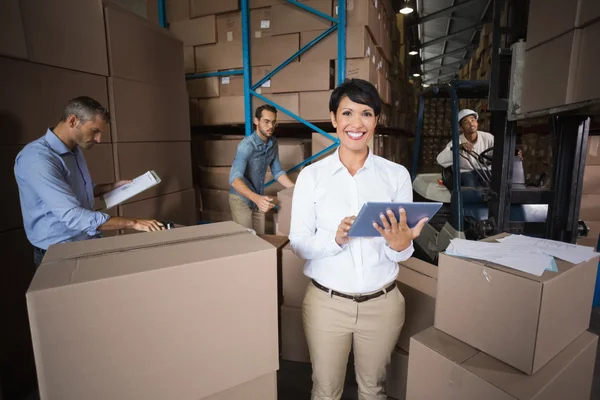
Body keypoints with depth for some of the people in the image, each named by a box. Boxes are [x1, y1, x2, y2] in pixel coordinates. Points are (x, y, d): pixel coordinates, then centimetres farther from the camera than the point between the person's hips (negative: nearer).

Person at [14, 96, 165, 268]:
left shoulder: (75, 150, 7)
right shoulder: (37, 158, -22)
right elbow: (72, 215, -30)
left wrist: (112, 187, 6)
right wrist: (133, 223, -29)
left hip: (90, 242, 8)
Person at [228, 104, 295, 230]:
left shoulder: (273, 143, -4)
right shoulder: (246, 146, -25)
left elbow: (277, 172, 3)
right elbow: (235, 179, -36)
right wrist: (256, 198, -52)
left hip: (259, 197, 6)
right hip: (241, 199, -6)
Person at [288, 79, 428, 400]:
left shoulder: (397, 175, -5)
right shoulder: (311, 175, -7)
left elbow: (402, 254, -2)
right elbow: (298, 243, -8)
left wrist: (401, 244, -24)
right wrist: (336, 238, -26)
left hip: (382, 303, 2)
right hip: (326, 301, -1)